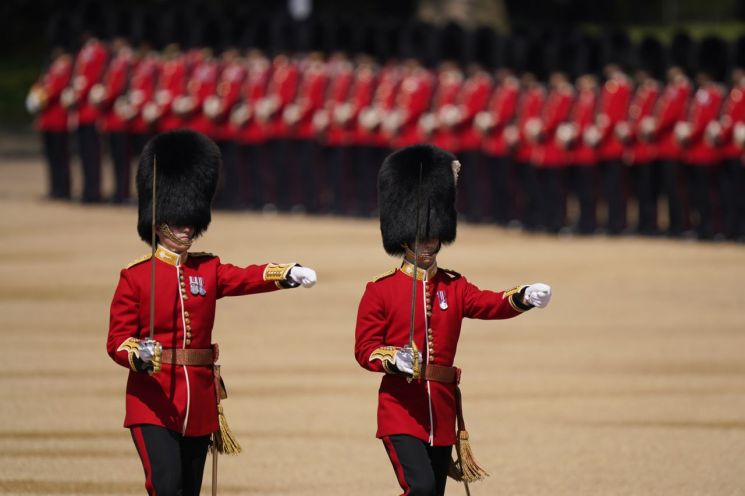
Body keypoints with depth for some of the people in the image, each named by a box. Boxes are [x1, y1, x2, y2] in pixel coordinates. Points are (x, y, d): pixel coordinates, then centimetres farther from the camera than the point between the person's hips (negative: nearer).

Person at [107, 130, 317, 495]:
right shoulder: (135, 277, -3)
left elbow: (248, 277, -10)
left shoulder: (208, 270, 8)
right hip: (153, 402, -5)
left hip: (198, 405, 5)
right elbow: (117, 339, -6)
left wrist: (287, 274, -30)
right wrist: (138, 355, -29)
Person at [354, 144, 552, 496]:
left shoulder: (453, 288, 10)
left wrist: (524, 298, -30)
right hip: (401, 411, -5)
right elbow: (364, 348, -3)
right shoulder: (380, 291, -1)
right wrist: (393, 360, -25)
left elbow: (492, 304, -8)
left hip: (442, 411, 5)